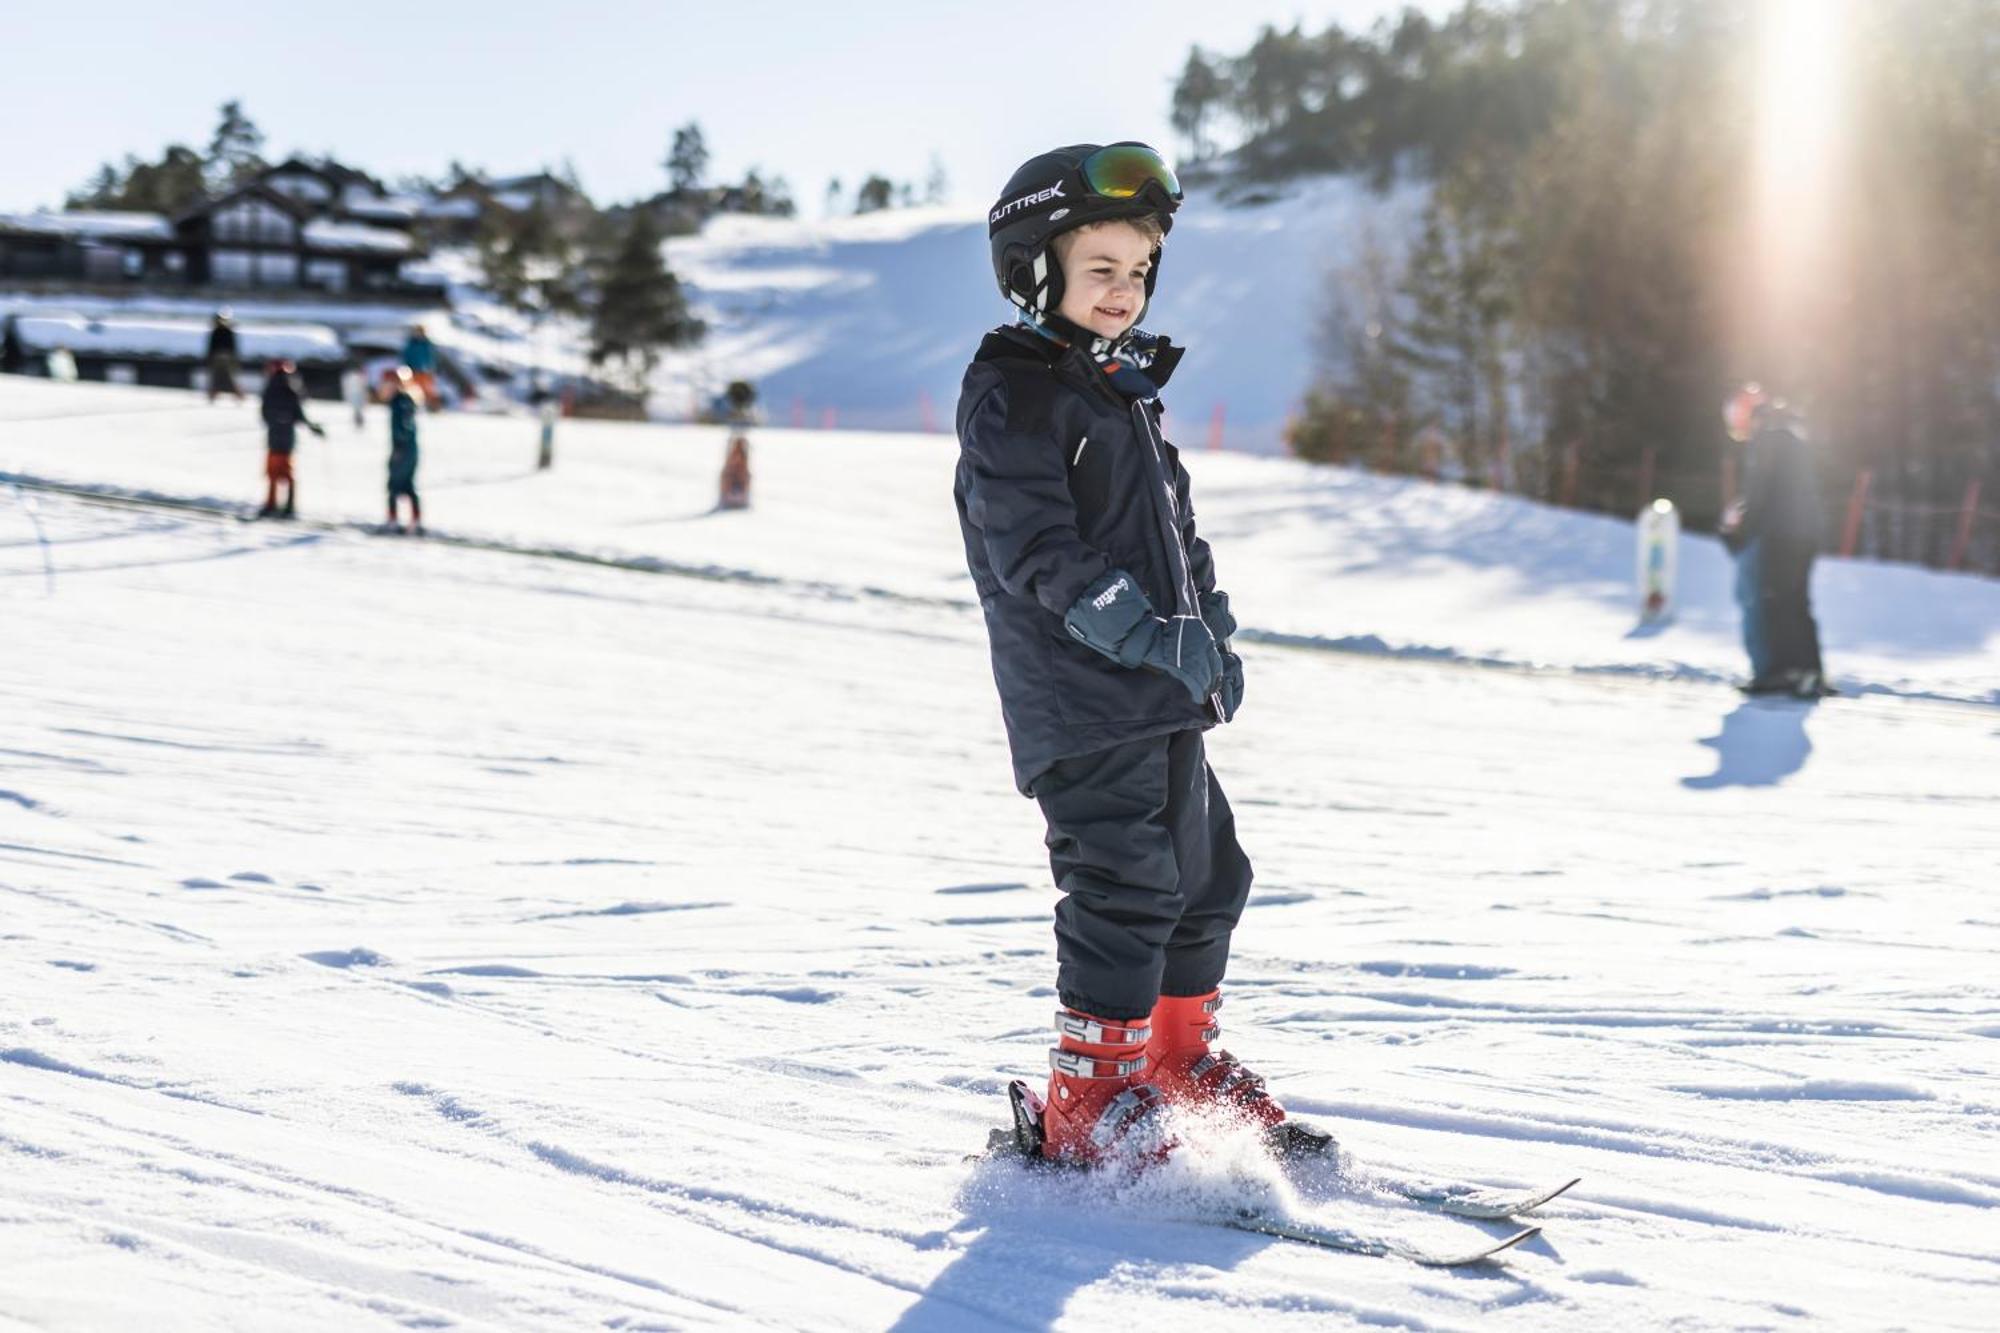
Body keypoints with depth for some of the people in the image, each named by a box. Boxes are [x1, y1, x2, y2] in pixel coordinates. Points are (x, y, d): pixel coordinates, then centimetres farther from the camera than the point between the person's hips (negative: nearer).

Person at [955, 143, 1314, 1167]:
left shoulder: (1127, 386, 19)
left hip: (1164, 697, 9)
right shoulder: (1011, 395, -10)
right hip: (1081, 704, -9)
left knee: (1206, 875, 16)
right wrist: (1141, 632, -28)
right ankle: (1088, 1106, -2)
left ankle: (1181, 1054, 33)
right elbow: (1035, 549, -20)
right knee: (1125, 890, -11)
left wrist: (1211, 629, 18)